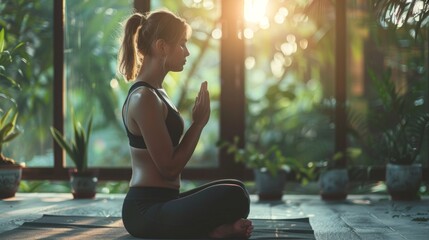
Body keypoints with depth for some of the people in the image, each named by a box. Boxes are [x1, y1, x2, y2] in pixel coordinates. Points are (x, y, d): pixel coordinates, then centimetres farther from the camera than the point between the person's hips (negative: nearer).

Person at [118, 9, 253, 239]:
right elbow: (169, 168, -17)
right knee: (233, 197, -29)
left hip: (158, 206, 11)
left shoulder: (154, 93, 15)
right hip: (146, 211, -11)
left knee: (235, 189, 22)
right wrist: (199, 123, -9)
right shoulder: (144, 98, -16)